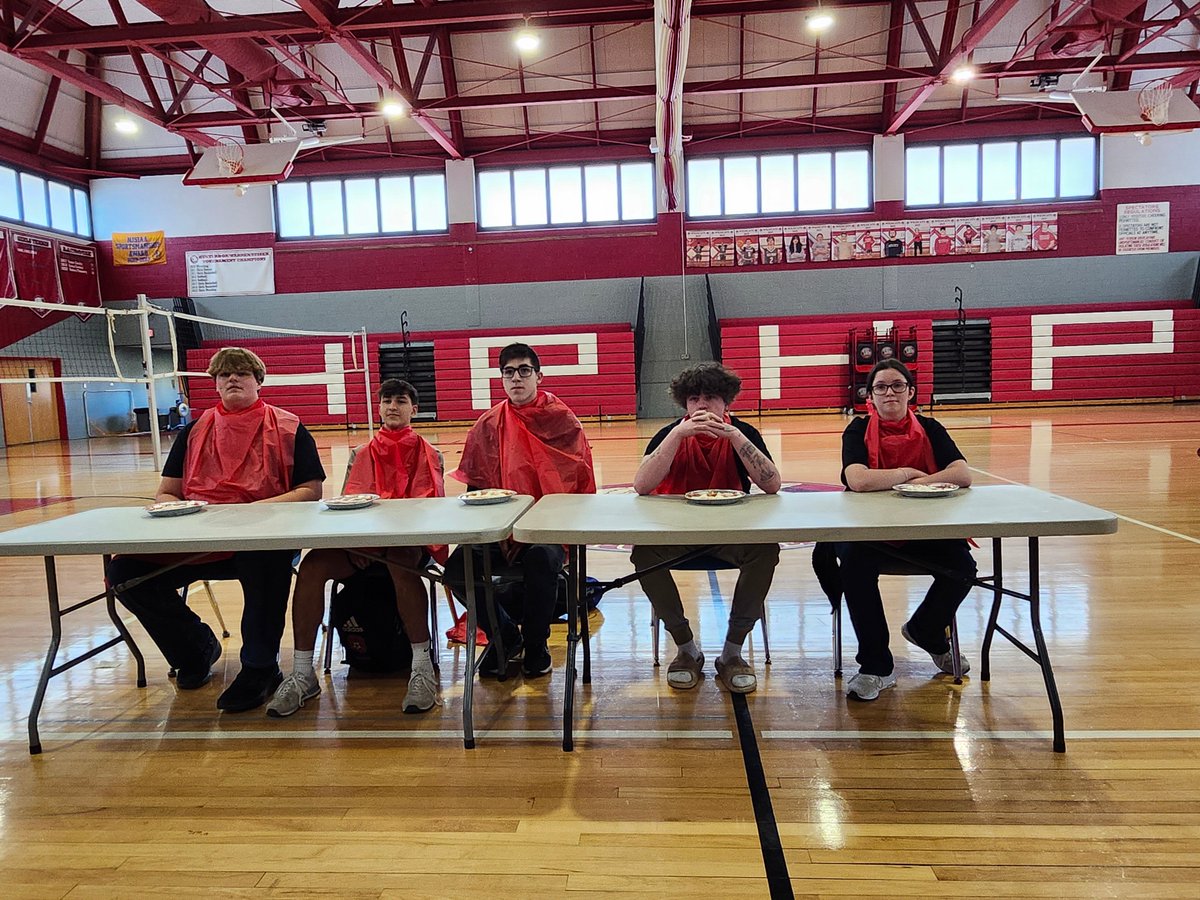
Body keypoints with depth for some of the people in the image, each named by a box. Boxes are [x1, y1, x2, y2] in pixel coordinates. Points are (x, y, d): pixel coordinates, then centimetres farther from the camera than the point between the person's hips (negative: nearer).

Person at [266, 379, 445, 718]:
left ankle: (423, 668, -33)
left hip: (409, 539, -3)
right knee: (313, 564, -26)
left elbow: (429, 503, 2)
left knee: (399, 559, -40)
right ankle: (302, 674, -21)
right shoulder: (364, 455, 23)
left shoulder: (426, 453, 13)